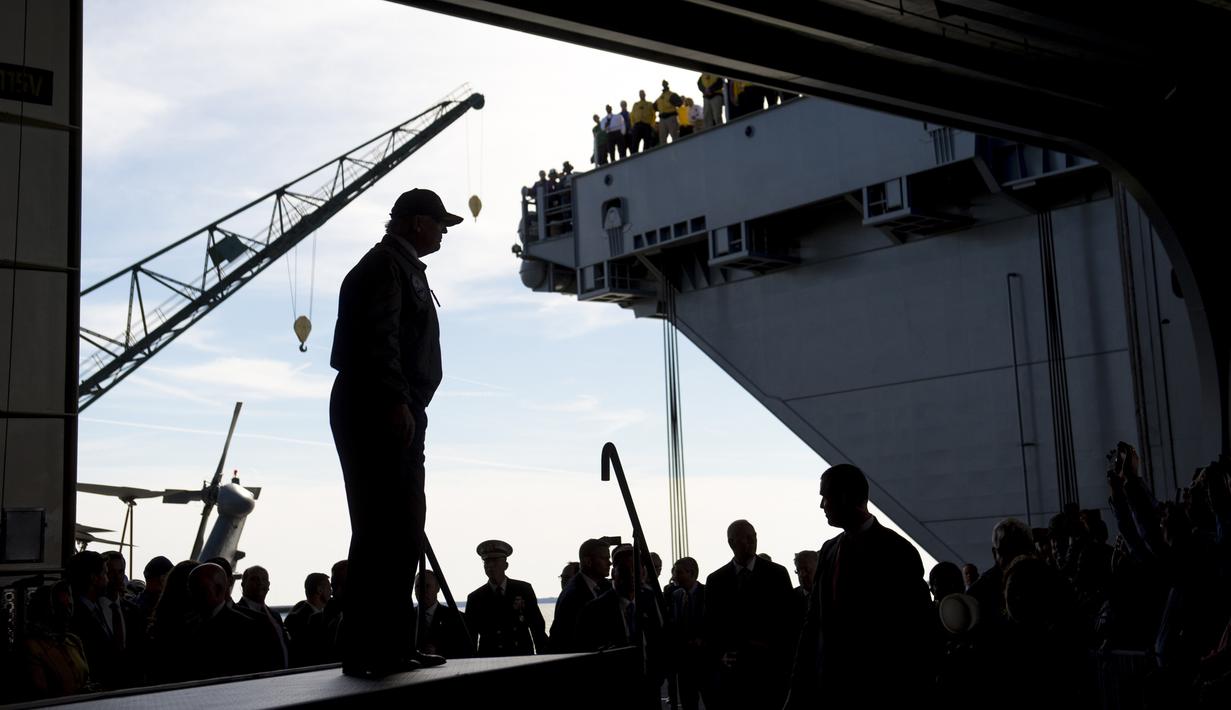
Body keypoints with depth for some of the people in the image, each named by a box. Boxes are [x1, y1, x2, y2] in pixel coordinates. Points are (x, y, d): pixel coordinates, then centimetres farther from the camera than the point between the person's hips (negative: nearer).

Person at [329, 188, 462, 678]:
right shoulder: (386, 265, -7)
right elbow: (379, 339, -19)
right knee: (383, 531, -11)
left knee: (403, 531, 10)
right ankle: (366, 651, -10)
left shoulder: (405, 268, 24)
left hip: (398, 417, 11)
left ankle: (393, 645, 15)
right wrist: (397, 401, -25)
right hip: (380, 414, -11)